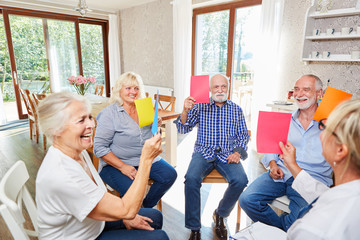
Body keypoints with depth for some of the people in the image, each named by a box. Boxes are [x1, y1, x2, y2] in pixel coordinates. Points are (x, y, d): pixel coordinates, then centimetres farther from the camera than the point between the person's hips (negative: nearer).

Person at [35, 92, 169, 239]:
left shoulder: (79, 152, -6)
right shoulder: (60, 175, -36)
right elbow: (127, 210, -33)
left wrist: (125, 218, -2)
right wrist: (146, 158, -35)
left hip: (95, 224, 8)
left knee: (155, 217, 10)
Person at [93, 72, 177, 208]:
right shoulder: (109, 113, -8)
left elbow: (151, 138, 18)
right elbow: (99, 147, -13)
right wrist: (123, 166, -20)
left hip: (146, 159, 6)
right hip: (115, 164, -5)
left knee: (170, 175, -14)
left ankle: (146, 206, 10)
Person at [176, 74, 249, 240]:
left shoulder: (236, 110, 14)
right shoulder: (200, 106, 8)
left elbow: (243, 135, 13)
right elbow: (183, 129, 1)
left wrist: (238, 152, -7)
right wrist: (185, 111, -18)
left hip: (227, 155, 2)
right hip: (203, 152, -1)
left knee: (240, 180, -26)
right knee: (192, 178, -29)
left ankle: (220, 215, 4)